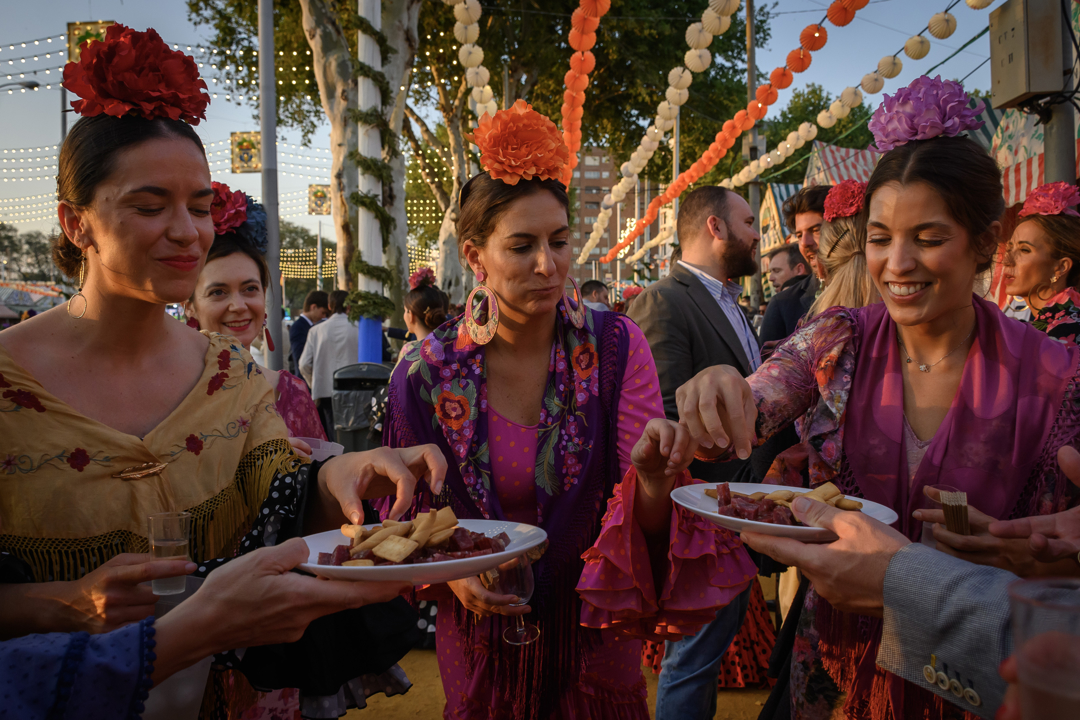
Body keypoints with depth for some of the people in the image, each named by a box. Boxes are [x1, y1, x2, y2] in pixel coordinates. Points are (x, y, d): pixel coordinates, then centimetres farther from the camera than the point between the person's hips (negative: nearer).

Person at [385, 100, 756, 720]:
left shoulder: (616, 347, -13)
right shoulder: (426, 373, -14)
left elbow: (648, 529, -15)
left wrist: (654, 477, -37)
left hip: (597, 643, 0)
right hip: (484, 651, 0)